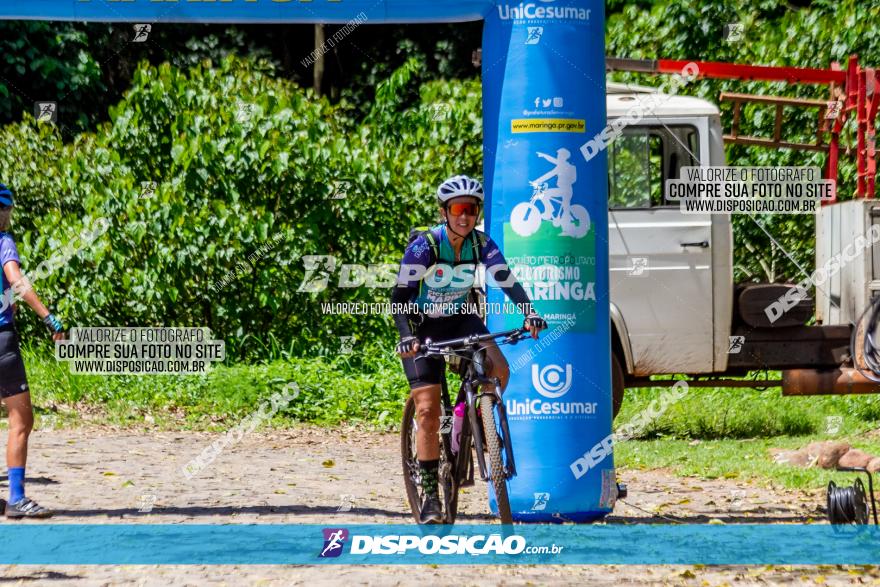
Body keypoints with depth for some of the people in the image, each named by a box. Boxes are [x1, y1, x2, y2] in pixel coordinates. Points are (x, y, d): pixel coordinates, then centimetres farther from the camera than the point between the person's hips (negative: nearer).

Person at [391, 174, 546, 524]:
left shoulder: (482, 245, -12)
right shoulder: (424, 246, -22)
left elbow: (507, 282, -16)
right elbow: (400, 297, -24)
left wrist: (529, 313, -34)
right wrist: (406, 336, -39)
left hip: (461, 319, 3)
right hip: (423, 327, -3)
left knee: (498, 368, -27)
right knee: (428, 412, -11)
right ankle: (429, 497, -2)